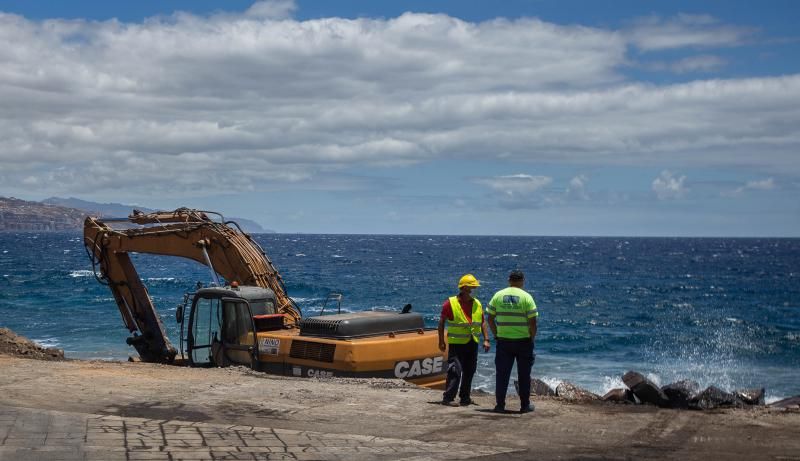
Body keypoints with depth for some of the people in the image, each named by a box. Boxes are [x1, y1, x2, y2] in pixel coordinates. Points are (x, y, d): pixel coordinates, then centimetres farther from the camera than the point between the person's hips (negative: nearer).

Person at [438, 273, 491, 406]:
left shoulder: (477, 304, 9)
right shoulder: (450, 303, -7)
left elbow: (482, 322, 14)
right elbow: (442, 322, -3)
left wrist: (486, 339, 6)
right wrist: (441, 342, -4)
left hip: (472, 344, 6)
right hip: (456, 344, -6)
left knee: (469, 372, 11)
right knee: (455, 371, -12)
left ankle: (465, 397, 22)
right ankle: (448, 398, -8)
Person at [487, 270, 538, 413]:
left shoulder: (498, 295, 1)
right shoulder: (526, 297, -6)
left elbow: (490, 319, 2)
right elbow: (532, 322, -9)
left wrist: (496, 335, 12)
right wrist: (532, 338, 4)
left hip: (503, 341, 2)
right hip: (523, 341, -2)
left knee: (502, 373, 7)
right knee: (524, 374, 9)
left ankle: (500, 405, 7)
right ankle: (525, 405, 13)